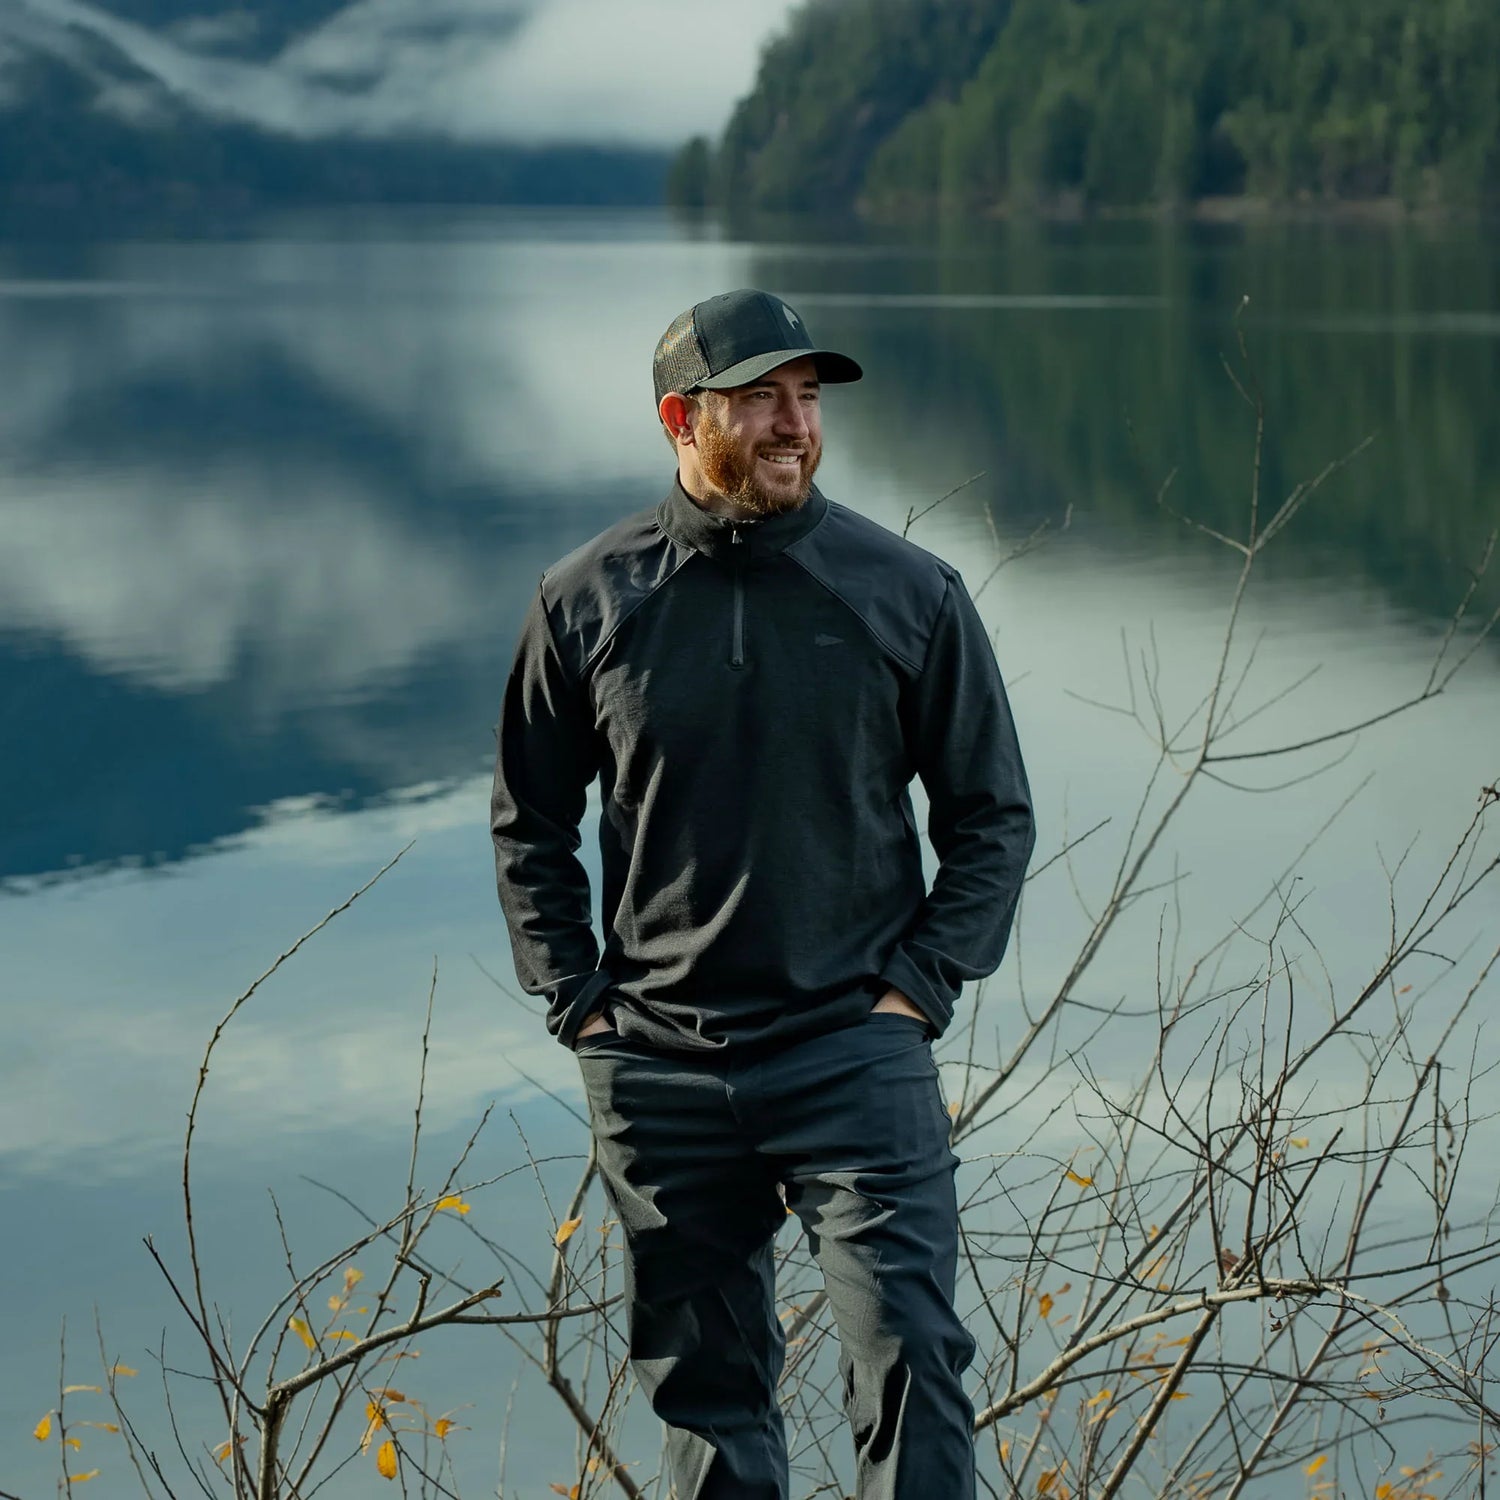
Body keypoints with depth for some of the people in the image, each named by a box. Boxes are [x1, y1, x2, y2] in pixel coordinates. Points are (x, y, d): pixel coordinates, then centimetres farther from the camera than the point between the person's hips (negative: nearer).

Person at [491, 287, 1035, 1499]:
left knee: (909, 1358, -10)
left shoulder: (909, 592, -1)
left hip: (856, 1050, -1)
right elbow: (530, 825, 12)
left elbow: (992, 812, 6)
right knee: (707, 1394, 11)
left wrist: (920, 985, -4)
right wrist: (579, 1001, 3)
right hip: (659, 1071, 2)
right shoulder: (588, 603, 2)